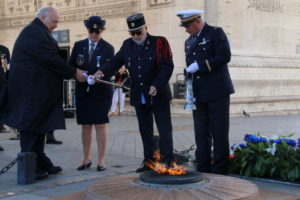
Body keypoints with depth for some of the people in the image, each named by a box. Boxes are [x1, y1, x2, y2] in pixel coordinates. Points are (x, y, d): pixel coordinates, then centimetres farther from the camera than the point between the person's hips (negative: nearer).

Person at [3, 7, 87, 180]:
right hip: (31, 92, -10)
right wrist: (74, 73, -13)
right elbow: (50, 60, -20)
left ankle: (41, 164, 21)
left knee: (39, 128, 13)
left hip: (37, 90, 10)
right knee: (30, 128, -3)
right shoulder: (34, 33, -15)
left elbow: (48, 60, 17)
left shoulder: (38, 32, 19)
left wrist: (72, 72, 8)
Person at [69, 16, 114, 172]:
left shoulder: (108, 48, 0)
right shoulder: (78, 46, 8)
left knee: (101, 125, -2)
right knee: (85, 125, 8)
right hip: (82, 91, 3)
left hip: (101, 91, -3)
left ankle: (101, 160, 6)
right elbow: (71, 66, 6)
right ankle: (86, 159, 19)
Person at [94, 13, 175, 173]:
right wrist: (102, 71, -15)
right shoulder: (127, 45, 7)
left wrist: (156, 85, -23)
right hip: (138, 96, 5)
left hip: (158, 95, -4)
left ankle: (167, 161, 7)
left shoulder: (159, 42, -7)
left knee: (165, 129, 1)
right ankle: (149, 161, 17)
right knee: (145, 130, 9)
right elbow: (115, 62, 5)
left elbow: (167, 66, -13)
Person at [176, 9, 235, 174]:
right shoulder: (189, 42, 18)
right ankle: (203, 169, 14)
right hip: (198, 95, 6)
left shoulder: (216, 33, -2)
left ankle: (219, 171, 5)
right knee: (201, 134, 7)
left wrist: (200, 65, -15)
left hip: (217, 92, -6)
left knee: (219, 133, -2)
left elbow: (225, 56, -15)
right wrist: (189, 89, 11)